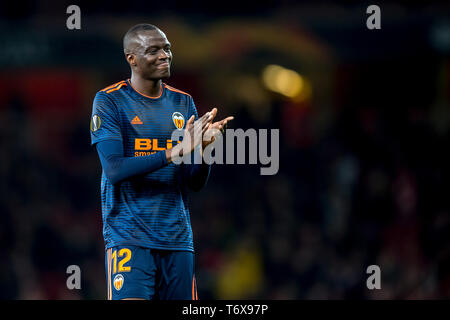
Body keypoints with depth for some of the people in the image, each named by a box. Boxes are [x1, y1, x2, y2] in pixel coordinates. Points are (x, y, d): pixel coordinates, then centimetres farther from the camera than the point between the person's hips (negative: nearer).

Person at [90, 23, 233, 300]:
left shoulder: (183, 103, 12)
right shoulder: (110, 101, -3)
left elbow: (196, 183, 10)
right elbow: (114, 170, -16)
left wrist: (203, 147, -11)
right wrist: (175, 152, -23)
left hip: (177, 236, 5)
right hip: (129, 235, -5)